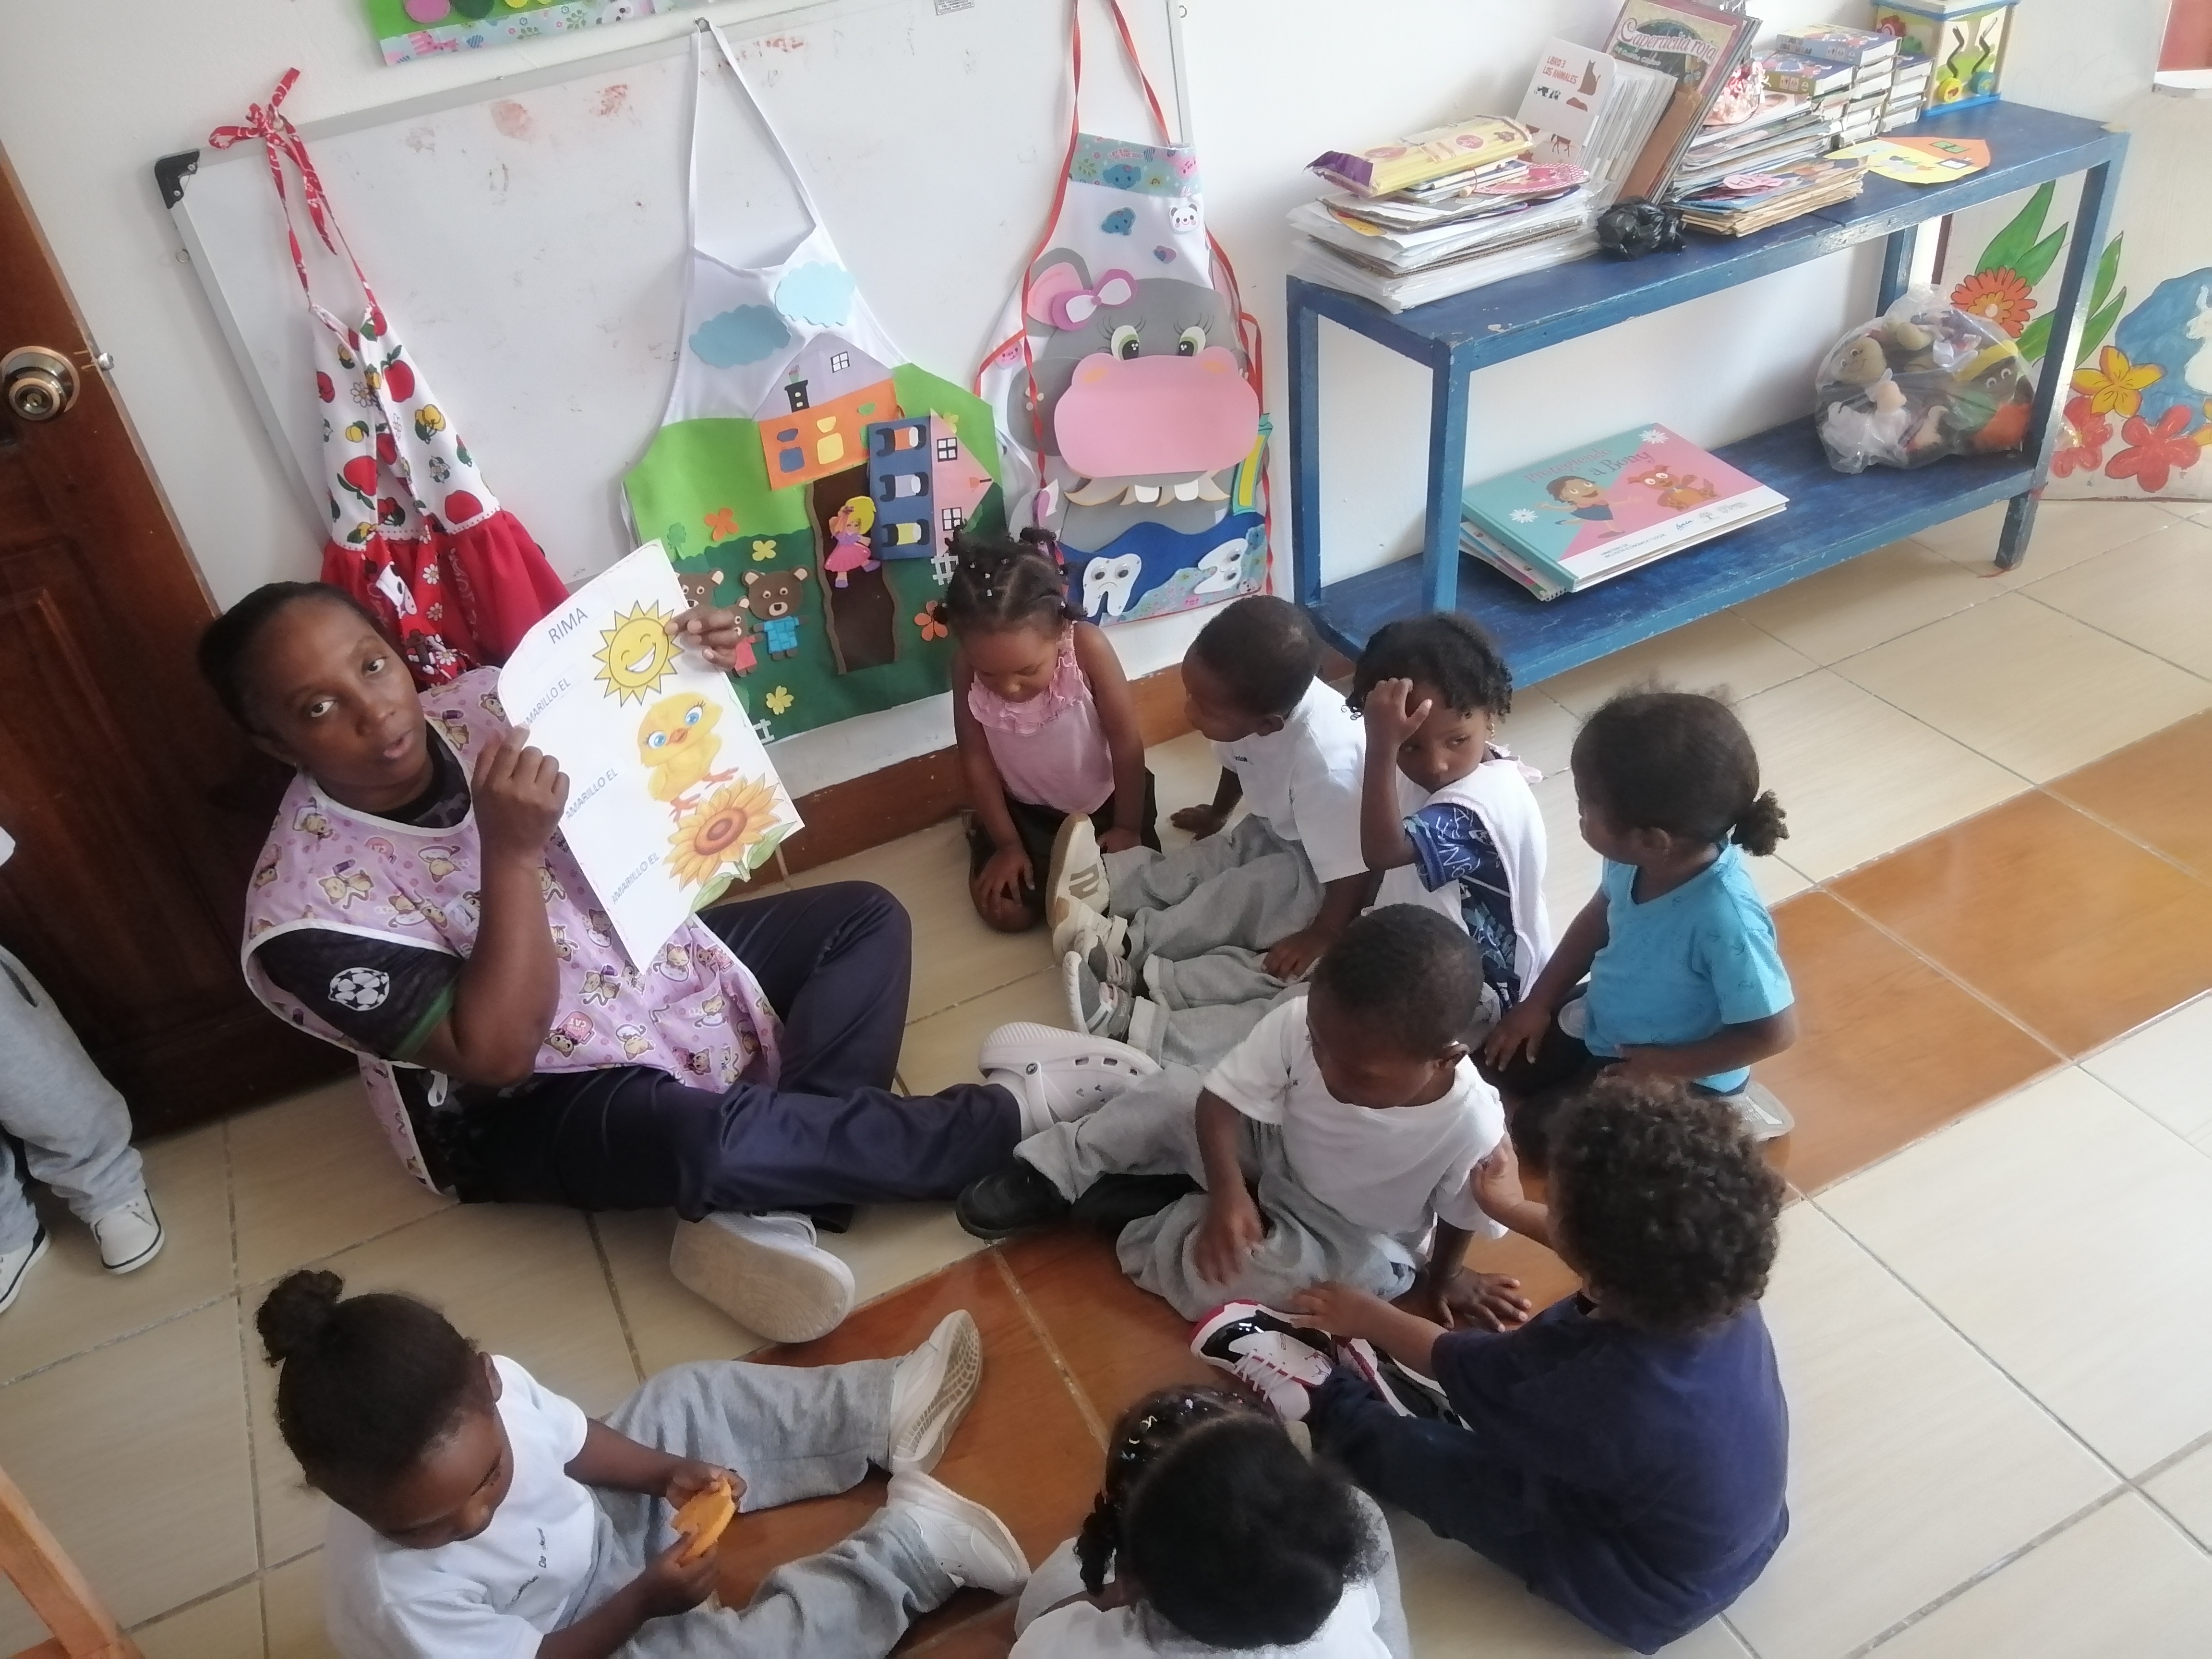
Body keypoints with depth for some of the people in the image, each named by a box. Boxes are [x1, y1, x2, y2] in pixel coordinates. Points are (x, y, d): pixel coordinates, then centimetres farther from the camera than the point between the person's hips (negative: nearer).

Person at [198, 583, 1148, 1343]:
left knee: (866, 919, -1)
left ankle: (759, 1210, -17)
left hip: (652, 960, 7)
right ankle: (1006, 1113, -15)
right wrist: (510, 851, -36)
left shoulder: (487, 706, -9)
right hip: (532, 1104, -7)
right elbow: (498, 1053, -27)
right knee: (700, 1142, -36)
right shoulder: (307, 912, -22)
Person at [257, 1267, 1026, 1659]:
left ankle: (890, 1415, 19)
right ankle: (909, 1543, -10)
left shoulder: (490, 1387, -27)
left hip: (591, 1529, 6)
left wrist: (668, 1474, -15)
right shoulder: (399, 1595, -38)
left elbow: (573, 1440, -4)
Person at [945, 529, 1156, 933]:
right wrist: (1007, 844, -9)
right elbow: (976, 760, -12)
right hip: (1022, 806, 1)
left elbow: (1127, 745, -21)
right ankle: (1051, 864, 20)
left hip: (1102, 799, -1)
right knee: (1005, 911, -11)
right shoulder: (967, 666, -25)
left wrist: (1128, 828, -13)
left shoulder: (1088, 646, -31)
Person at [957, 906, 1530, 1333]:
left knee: (1208, 1266, -26)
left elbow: (1460, 1218, -15)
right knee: (1171, 1092, -17)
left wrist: (1439, 1281, 3)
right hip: (1276, 1152, 3)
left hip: (1354, 1247, -3)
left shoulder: (1473, 1129, -36)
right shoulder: (1300, 1023, -31)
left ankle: (1149, 1223, 4)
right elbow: (1220, 1102, -22)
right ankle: (1056, 1174, 5)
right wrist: (1227, 1191, -38)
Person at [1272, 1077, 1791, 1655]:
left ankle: (1329, 1399, 24)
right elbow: (1615, 1249, 2)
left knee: (1421, 1456, -4)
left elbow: (1455, 1362, -18)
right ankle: (1372, 1389, 25)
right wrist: (1513, 1208, 15)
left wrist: (1366, 1316, 1)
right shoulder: (1713, 1281, -24)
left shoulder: (1590, 1389, -40)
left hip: (1651, 1593, -6)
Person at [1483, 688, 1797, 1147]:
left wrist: (1671, 1067, -19)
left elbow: (1776, 1032, -26)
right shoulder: (1640, 857, -20)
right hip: (1604, 1021, 7)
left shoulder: (1725, 918, -39)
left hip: (1683, 1071, -7)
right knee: (1497, 1064, 6)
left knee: (1538, 1132, -7)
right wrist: (1538, 1002, 1)